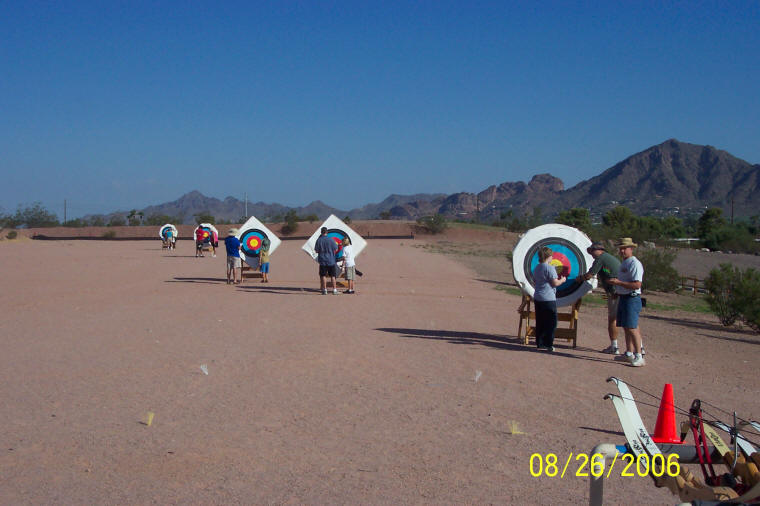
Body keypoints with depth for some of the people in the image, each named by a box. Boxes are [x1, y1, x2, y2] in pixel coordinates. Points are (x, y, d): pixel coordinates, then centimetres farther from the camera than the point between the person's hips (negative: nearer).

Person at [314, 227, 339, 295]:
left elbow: (316, 251, -1)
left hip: (322, 261, 0)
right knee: (332, 276, 7)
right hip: (331, 260, 0)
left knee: (323, 275, 6)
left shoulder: (319, 240, -4)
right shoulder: (330, 240, -6)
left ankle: (324, 290, 2)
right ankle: (334, 290, 6)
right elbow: (336, 249, -1)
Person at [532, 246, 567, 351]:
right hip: (548, 299, -8)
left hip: (538, 298, 8)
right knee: (551, 322, 1)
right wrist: (562, 280, 4)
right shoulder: (550, 268, -13)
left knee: (540, 322, 11)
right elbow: (555, 283, -15)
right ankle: (548, 344, 0)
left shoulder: (536, 268, 12)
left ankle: (540, 343, 13)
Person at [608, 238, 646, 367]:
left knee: (632, 327, -13)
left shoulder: (635, 264, -14)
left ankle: (639, 356, -11)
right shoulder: (624, 263, 17)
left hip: (632, 299, -10)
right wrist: (617, 291, 18)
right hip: (622, 298, 10)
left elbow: (637, 285, -23)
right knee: (626, 327, 14)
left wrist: (618, 282, -23)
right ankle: (629, 353, 22)